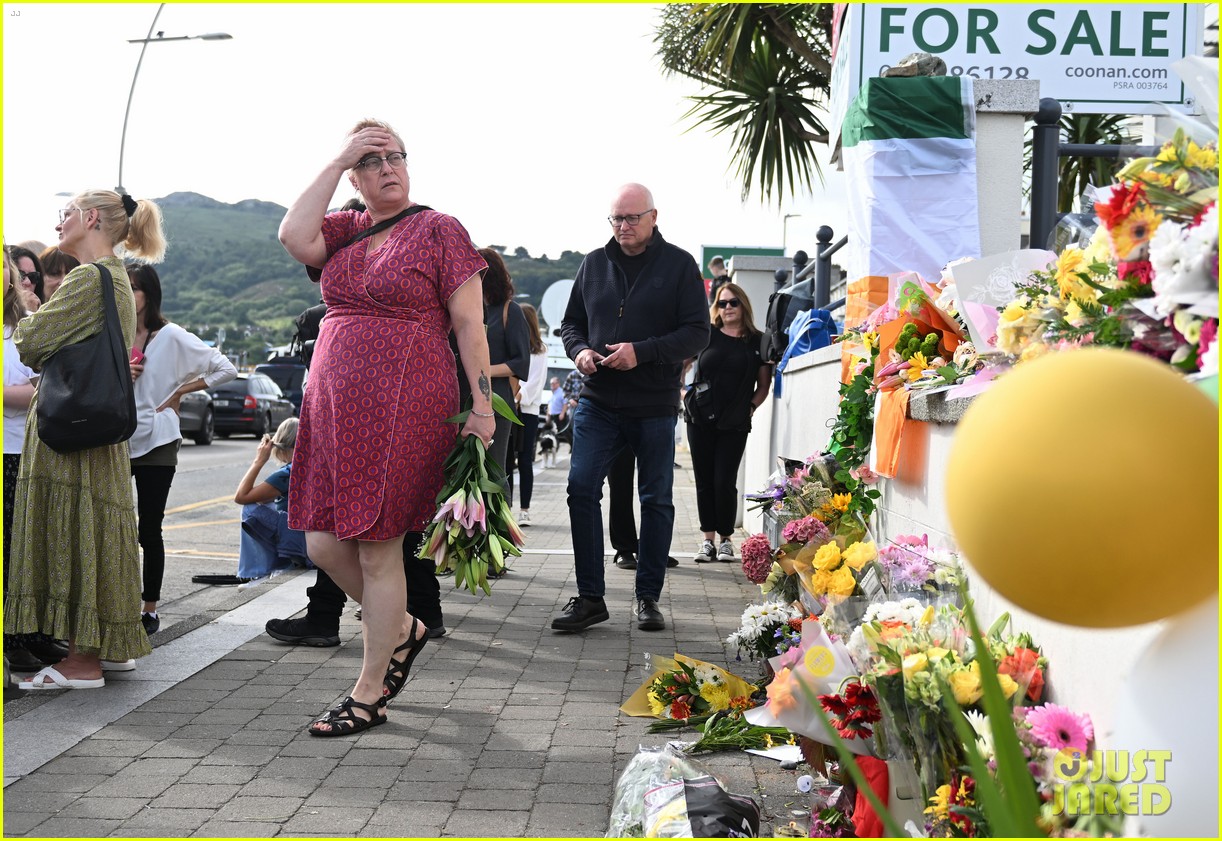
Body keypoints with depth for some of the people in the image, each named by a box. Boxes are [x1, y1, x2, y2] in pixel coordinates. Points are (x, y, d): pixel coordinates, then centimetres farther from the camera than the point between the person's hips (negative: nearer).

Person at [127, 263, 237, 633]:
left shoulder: (171, 336, -3)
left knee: (149, 530, 2)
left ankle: (150, 609, 11)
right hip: (113, 439, 3)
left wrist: (179, 391, -4)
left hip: (155, 440, -3)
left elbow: (225, 369, -5)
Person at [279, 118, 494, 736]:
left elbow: (469, 323, -5)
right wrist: (337, 160, -3)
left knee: (377, 547, -2)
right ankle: (402, 628, 31)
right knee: (324, 543, 6)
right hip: (335, 407, 6)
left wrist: (482, 405, -12)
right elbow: (293, 238, -7)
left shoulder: (439, 231, -1)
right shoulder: (344, 230, 14)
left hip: (403, 407, -6)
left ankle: (369, 694, 10)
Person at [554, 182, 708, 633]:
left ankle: (648, 597, 18)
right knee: (581, 488, -8)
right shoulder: (594, 263, 10)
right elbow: (571, 321, 19)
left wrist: (642, 352, -18)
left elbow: (697, 332, -6)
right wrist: (580, 350, -4)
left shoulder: (679, 265, 0)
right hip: (599, 399, 2)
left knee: (657, 499, 6)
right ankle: (590, 596, 0)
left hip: (655, 405, -2)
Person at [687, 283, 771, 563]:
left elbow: (764, 384, 9)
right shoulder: (707, 335, 4)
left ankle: (726, 540, 11)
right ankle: (708, 541, 12)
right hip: (701, 423, 2)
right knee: (704, 482, 4)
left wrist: (751, 407, -2)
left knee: (725, 482, -4)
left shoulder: (757, 341, 3)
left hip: (734, 425, -1)